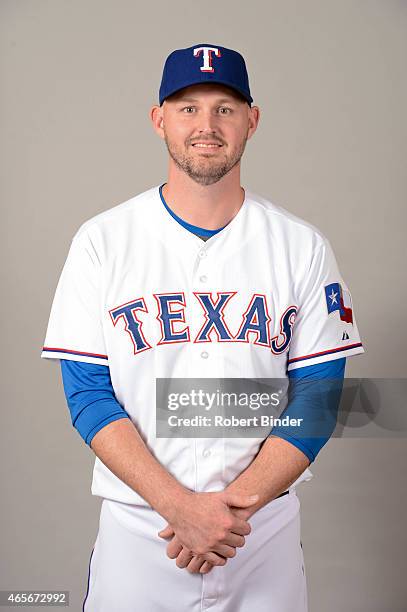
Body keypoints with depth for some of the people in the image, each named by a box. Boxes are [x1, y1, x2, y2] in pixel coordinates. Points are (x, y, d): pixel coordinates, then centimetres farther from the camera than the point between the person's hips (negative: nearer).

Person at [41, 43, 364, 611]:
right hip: (136, 526, 0)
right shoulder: (102, 240, -4)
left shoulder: (303, 245, -2)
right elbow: (87, 392, -6)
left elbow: (317, 397, -3)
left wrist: (237, 502, -14)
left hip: (266, 526, 1)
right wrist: (180, 504, -16)